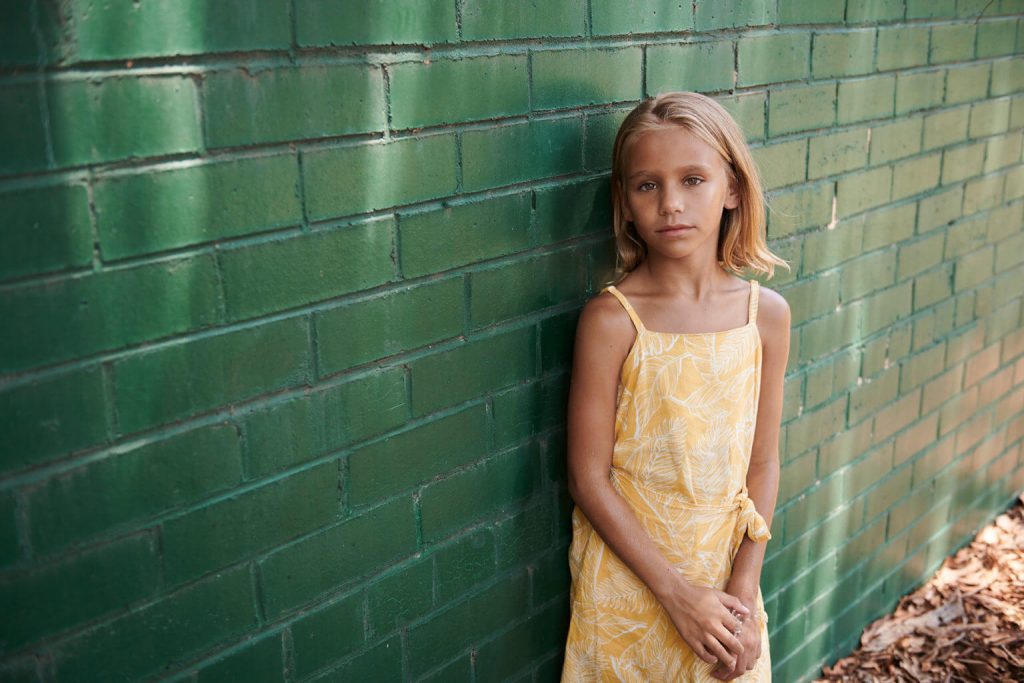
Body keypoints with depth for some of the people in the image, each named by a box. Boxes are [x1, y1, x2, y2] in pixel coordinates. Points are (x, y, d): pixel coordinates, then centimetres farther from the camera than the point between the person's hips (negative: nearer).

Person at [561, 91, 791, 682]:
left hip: (726, 573, 3)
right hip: (628, 581, -3)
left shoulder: (767, 313, -6)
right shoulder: (611, 320, -17)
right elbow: (588, 477, -15)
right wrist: (677, 592, -15)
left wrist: (745, 585, -7)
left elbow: (763, 461, 0)